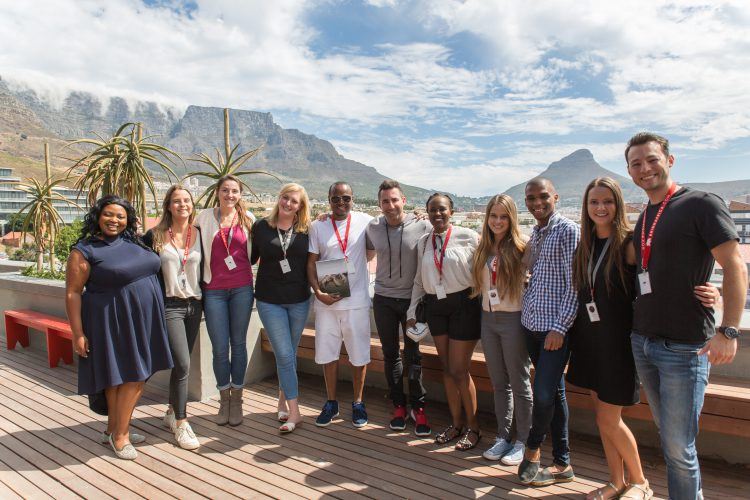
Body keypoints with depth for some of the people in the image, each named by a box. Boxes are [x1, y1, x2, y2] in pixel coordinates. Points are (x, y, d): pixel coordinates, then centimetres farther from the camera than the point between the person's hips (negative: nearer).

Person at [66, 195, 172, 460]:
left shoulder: (134, 243, 9)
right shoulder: (85, 250, -8)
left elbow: (149, 269, 21)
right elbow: (73, 293, -9)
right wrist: (78, 334, -13)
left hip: (143, 321, 7)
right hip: (114, 323, -7)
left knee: (138, 376, 12)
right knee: (129, 376, -2)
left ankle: (114, 429, 29)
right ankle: (119, 435, 16)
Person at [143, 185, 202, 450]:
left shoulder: (199, 234, 5)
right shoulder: (155, 236, -2)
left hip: (194, 305, 4)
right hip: (170, 305, -3)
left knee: (181, 363, 13)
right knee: (183, 364, -10)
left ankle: (172, 412, 32)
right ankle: (181, 423, 4)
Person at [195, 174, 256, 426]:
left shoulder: (247, 218, 5)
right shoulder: (205, 217, 2)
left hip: (242, 288, 1)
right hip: (214, 290, -1)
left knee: (238, 344, 8)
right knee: (220, 347, 3)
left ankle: (236, 399, 22)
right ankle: (224, 399, 22)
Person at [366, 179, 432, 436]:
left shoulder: (422, 226, -13)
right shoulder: (373, 228, -3)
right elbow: (366, 254, 14)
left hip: (412, 299, -2)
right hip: (383, 299, 3)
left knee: (413, 354, 6)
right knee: (390, 354, 12)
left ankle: (417, 407, 22)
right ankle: (398, 405, 27)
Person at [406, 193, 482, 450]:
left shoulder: (467, 236, -8)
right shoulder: (423, 242, 7)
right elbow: (419, 280, 13)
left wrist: (483, 306, -11)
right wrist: (412, 311, 10)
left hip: (463, 304, -5)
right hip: (435, 306, 5)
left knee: (458, 370, -2)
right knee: (447, 368, 11)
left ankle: (472, 427, 18)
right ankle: (456, 423, 27)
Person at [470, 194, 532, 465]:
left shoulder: (522, 245, -10)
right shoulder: (482, 249, 7)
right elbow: (476, 284, 16)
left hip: (513, 318, -5)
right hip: (488, 318, 6)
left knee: (519, 382, 6)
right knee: (499, 382, 15)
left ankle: (523, 441, 21)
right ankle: (503, 437, 27)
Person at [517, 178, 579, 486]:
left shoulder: (568, 230, -9)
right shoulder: (535, 233, 14)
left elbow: (574, 285, -13)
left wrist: (559, 327, -16)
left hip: (555, 327, -7)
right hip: (531, 324, 7)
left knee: (544, 395, -7)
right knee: (554, 394, 13)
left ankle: (532, 449, 18)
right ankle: (562, 463, 23)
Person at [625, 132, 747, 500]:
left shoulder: (701, 204, -8)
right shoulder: (644, 218, 13)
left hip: (684, 347, -7)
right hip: (642, 342, 7)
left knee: (678, 446, 0)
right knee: (667, 435, 18)